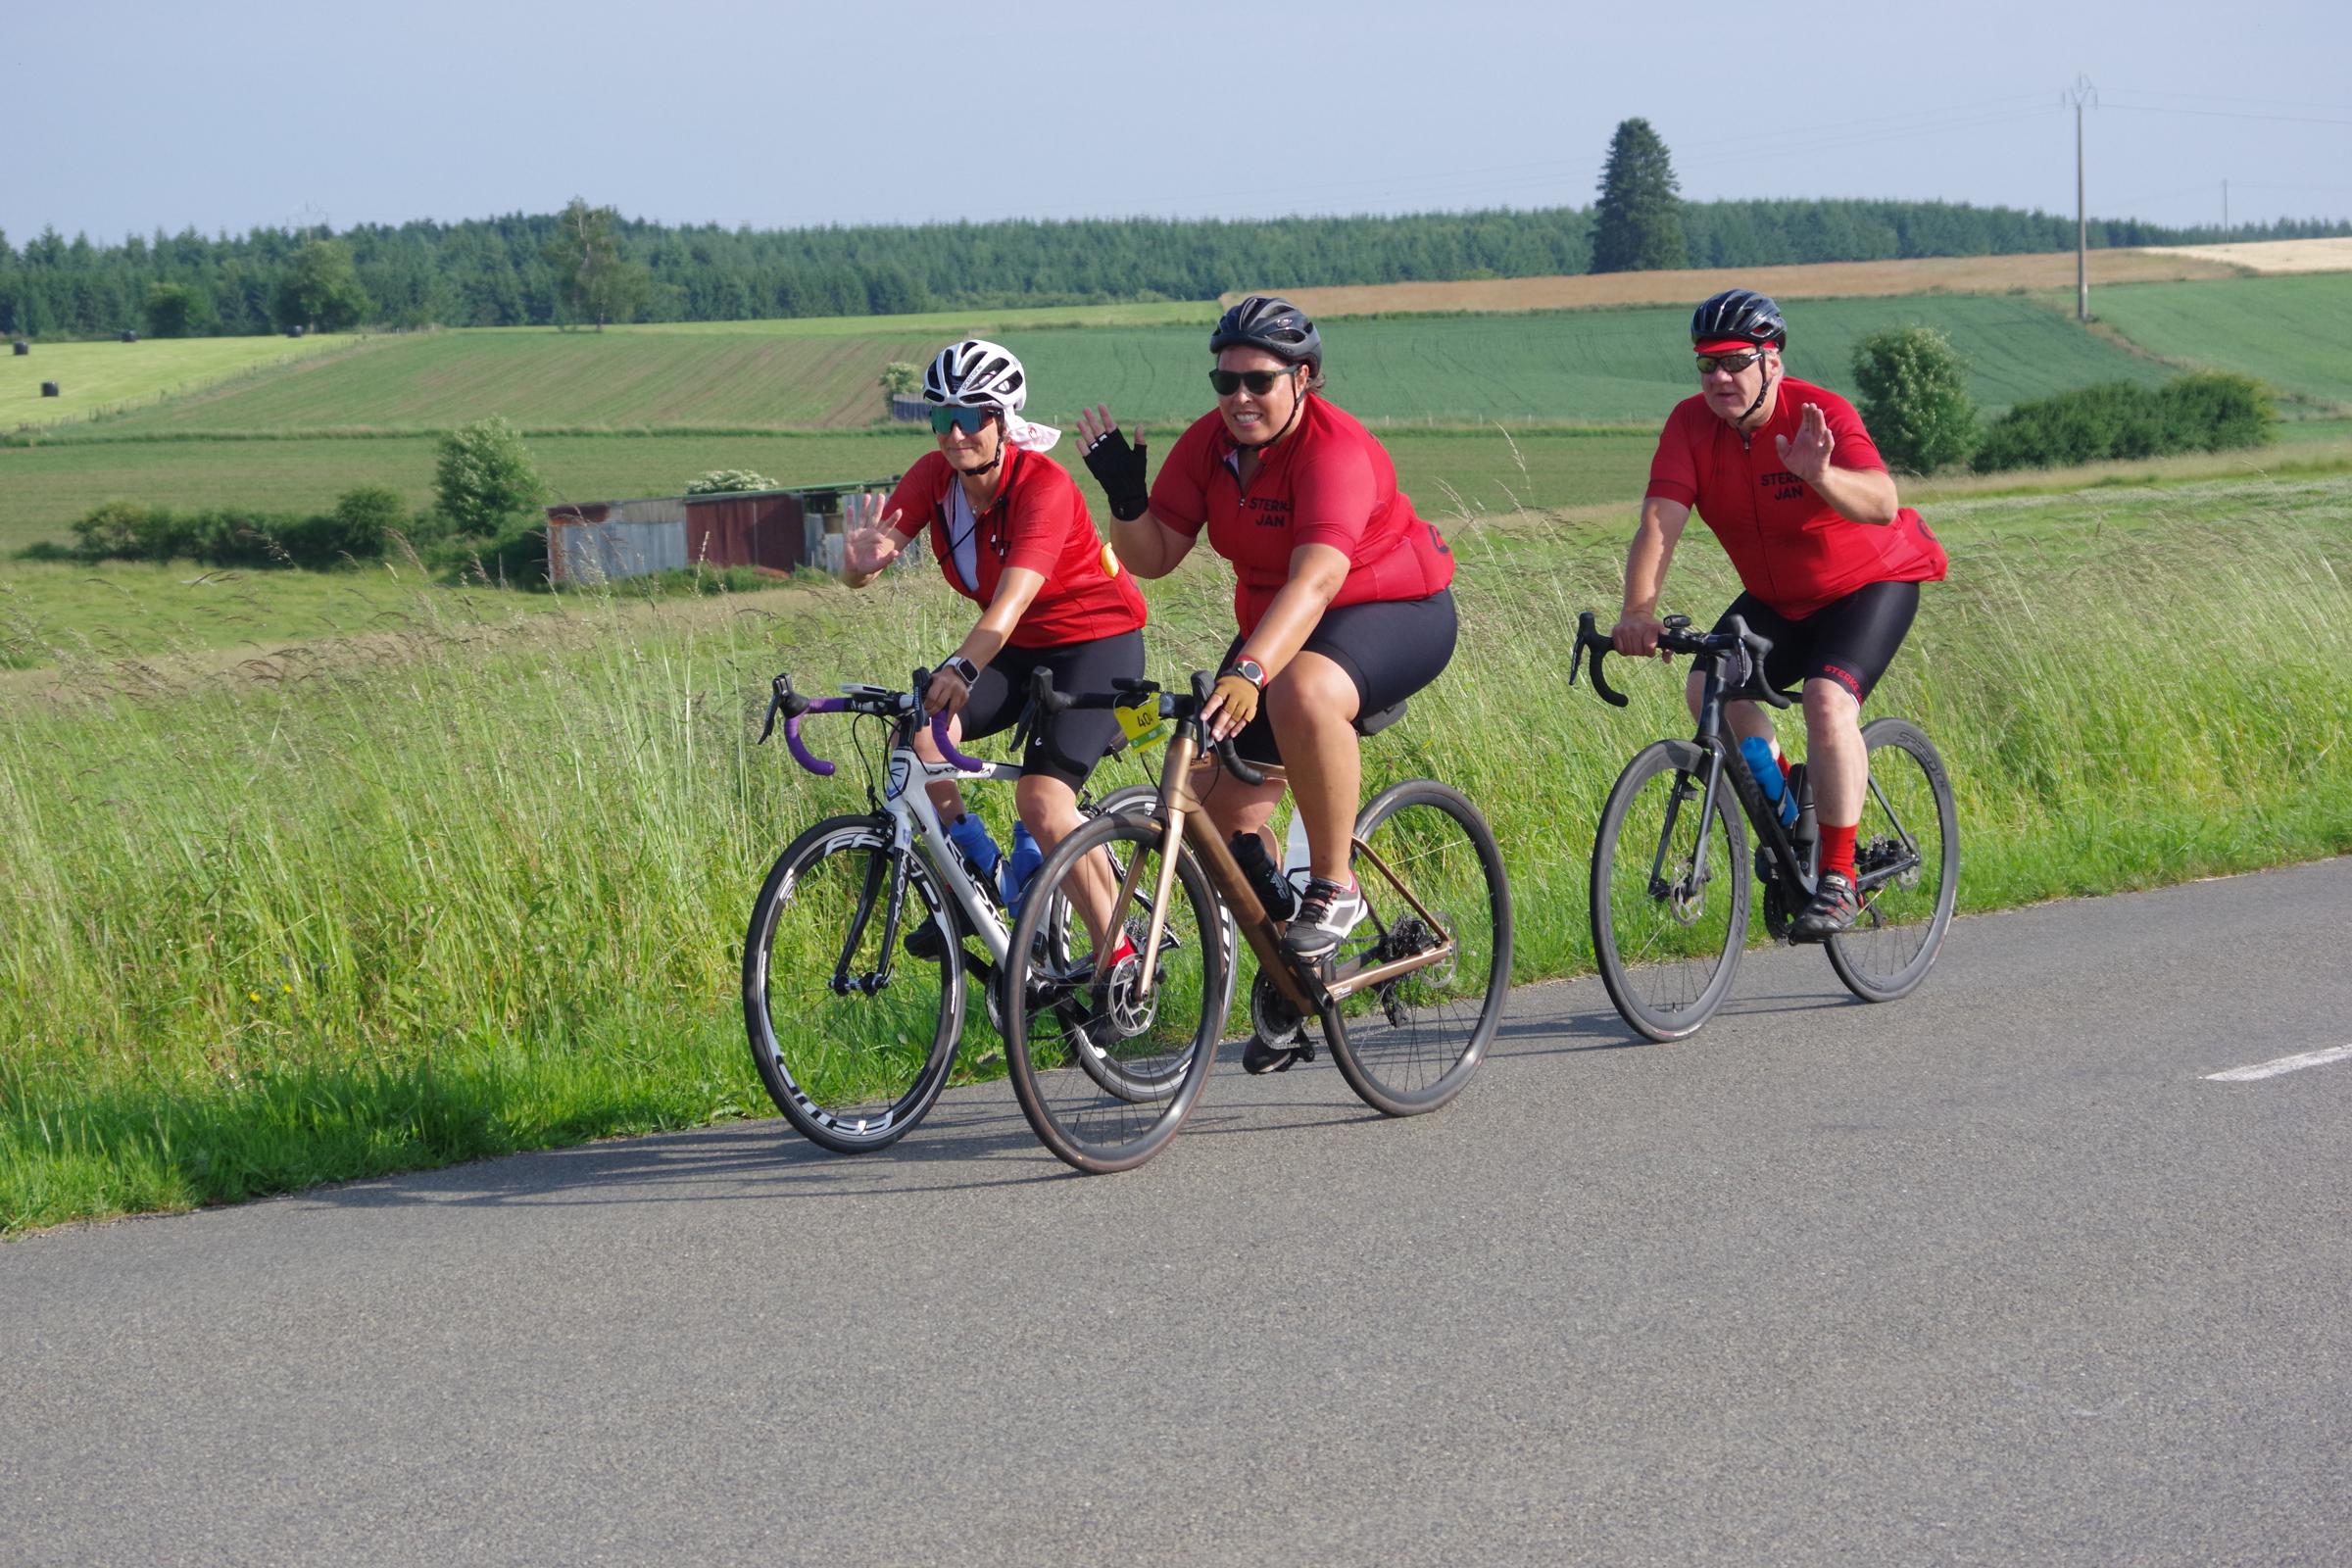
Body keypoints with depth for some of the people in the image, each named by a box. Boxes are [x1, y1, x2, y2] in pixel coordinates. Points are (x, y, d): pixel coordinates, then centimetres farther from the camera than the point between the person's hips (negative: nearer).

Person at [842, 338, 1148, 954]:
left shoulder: (1043, 485, -26)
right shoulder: (933, 476, -8)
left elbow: (1016, 593, -40)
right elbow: (863, 566, -17)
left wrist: (962, 666, -57)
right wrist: (861, 561, -43)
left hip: (1097, 640, -7)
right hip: (1018, 647, 7)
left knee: (1042, 797, -24)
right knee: (917, 728, -17)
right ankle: (976, 884, 0)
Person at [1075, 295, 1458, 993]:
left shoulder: (1336, 450, -28)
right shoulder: (1208, 445, -7)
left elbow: (1316, 579, -42)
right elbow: (1152, 557, -5)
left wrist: (1249, 672, -55)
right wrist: (1124, 491, -25)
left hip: (1394, 612, -7)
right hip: (1274, 626, 7)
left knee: (1301, 692, -39)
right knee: (1216, 803, -3)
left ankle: (1333, 889, -22)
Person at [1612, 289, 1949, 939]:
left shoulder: (1821, 416, -27)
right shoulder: (1692, 423, -15)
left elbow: (1882, 505, -43)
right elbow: (1659, 522, -25)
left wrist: (1820, 476, -64)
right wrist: (1637, 614, -41)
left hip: (1870, 585, -5)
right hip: (1776, 599, 5)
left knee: (1827, 700, -27)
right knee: (1709, 689, -17)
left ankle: (1838, 879, -18)